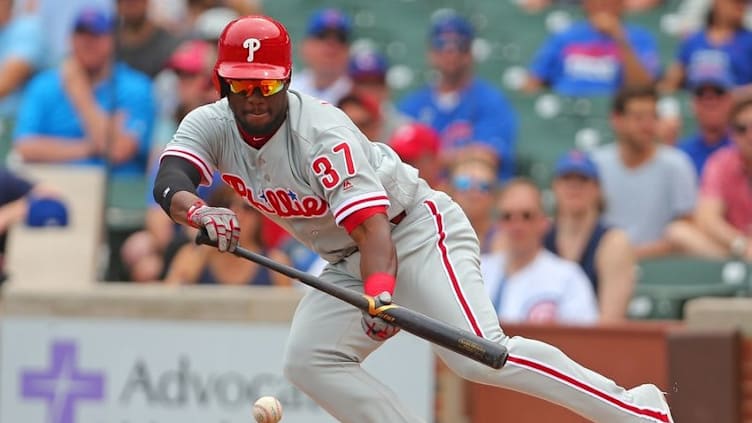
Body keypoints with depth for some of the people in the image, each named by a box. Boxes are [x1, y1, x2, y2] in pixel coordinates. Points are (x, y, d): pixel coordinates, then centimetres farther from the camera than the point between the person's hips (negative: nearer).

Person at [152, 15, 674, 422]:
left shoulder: (322, 132, -25)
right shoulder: (211, 126, -6)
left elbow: (373, 227, -33)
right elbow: (168, 183, -24)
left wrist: (379, 293, -50)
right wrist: (198, 211, -48)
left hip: (414, 228, -8)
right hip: (349, 261, 8)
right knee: (308, 362, -9)